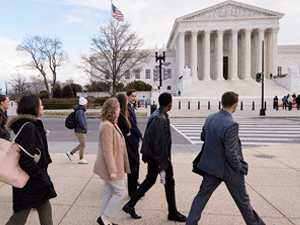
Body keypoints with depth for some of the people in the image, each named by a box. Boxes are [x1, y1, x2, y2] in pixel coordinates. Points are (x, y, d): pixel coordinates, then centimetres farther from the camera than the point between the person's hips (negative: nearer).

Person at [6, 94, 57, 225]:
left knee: (45, 209, 19)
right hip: (30, 183, -9)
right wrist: (42, 177, -21)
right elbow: (26, 160, -27)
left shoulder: (34, 125, 7)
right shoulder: (29, 127, -23)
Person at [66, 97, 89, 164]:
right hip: (80, 131, -9)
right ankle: (81, 159, 15)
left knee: (82, 144, 18)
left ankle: (71, 153, 25)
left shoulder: (81, 110, 11)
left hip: (82, 131, 9)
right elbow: (81, 122, -28)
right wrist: (85, 128, -10)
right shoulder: (80, 111, -21)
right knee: (82, 145, 2)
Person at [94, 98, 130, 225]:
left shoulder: (111, 124, 11)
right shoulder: (107, 126, -23)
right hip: (111, 166, -10)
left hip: (113, 165, 10)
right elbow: (107, 151, -25)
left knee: (109, 192, 17)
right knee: (121, 191, 1)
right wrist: (112, 170, -22)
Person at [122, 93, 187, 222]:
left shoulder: (156, 115, 8)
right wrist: (162, 164, -20)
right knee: (169, 182, 7)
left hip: (152, 154, 10)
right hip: (159, 156, -10)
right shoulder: (160, 119, -24)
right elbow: (159, 144, -24)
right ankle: (173, 213, 25)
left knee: (150, 180, 17)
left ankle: (130, 205, 23)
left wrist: (146, 154, 21)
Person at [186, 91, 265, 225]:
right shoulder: (231, 125, -27)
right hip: (229, 169, -6)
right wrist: (240, 168, -9)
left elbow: (203, 137, 12)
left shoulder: (210, 118, -3)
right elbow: (231, 153, -24)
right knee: (242, 200, 17)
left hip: (212, 166, 6)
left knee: (202, 195, 16)